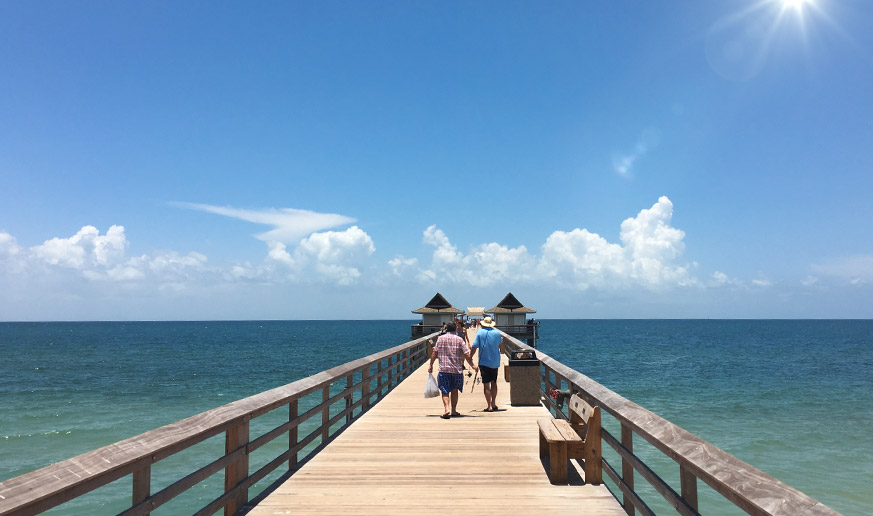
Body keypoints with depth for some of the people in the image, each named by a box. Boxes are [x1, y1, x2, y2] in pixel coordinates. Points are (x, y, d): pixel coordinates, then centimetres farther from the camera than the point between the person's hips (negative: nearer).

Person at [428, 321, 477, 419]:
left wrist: (431, 365, 14)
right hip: (457, 369, 1)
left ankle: (446, 409, -20)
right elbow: (467, 355, -4)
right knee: (454, 390, 16)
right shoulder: (459, 340, 0)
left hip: (444, 369, -1)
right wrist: (472, 365, 9)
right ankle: (454, 410, 23)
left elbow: (434, 353, 3)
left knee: (445, 391, 0)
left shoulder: (440, 338, 3)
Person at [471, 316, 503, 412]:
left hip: (484, 362, -3)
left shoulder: (480, 333, -8)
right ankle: (493, 404, 20)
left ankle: (489, 406, -4)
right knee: (494, 383, 17)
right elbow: (500, 342, 21)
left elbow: (474, 347, -11)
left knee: (486, 384, -1)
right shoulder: (497, 332, 1)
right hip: (495, 362, 4)